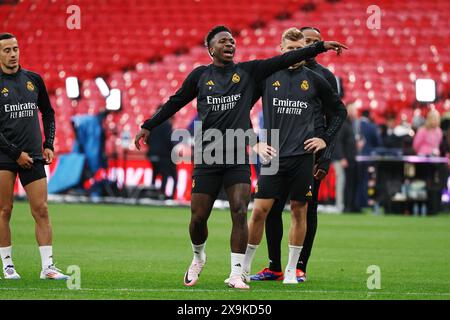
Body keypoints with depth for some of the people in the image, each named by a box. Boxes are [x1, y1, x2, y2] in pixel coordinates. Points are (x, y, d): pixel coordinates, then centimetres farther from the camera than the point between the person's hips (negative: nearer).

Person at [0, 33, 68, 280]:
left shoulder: (33, 79, 10)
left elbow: (48, 112, 21)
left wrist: (49, 144, 10)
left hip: (33, 156, 3)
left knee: (41, 210, -2)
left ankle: (47, 266, 0)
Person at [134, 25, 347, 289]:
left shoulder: (248, 72, 7)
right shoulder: (200, 75, 8)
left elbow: (284, 60, 3)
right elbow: (175, 103, 17)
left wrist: (320, 47, -2)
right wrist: (148, 126, 18)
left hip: (238, 158, 0)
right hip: (206, 157, 0)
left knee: (240, 212, -12)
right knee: (199, 217, 0)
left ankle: (236, 274, -7)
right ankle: (198, 258, 30)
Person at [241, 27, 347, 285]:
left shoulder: (315, 80, 5)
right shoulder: (268, 76, 4)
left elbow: (340, 111, 17)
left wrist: (325, 139, 7)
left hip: (302, 156, 1)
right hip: (273, 155, -1)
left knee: (299, 211, 3)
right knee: (260, 210, -6)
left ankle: (292, 269, 13)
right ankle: (244, 266, 5)